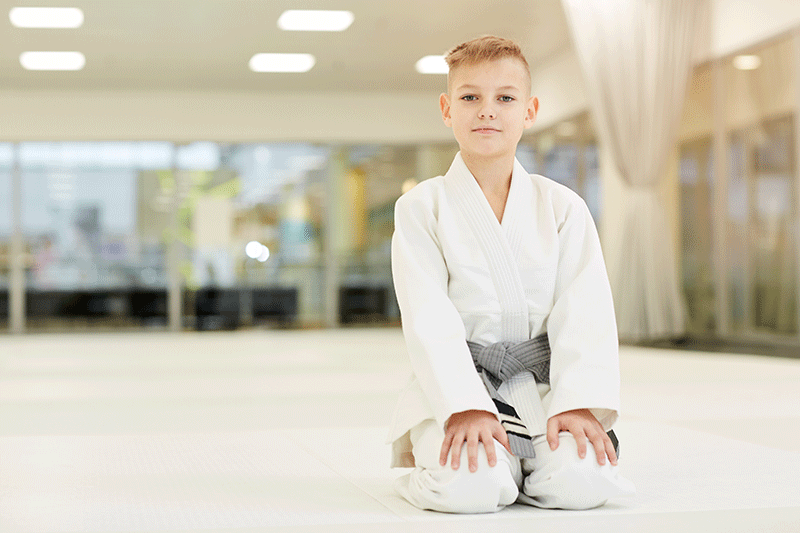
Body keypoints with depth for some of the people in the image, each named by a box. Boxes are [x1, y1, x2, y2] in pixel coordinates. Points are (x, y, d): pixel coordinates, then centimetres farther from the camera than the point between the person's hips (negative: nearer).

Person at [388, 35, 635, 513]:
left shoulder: (562, 207, 5)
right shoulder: (422, 208, -1)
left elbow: (584, 313, -2)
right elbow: (429, 321, -9)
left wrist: (577, 402, -17)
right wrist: (464, 407, -21)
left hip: (542, 384, 2)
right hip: (455, 383, -2)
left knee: (579, 482, -23)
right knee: (469, 488, -29)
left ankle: (523, 459, 11)